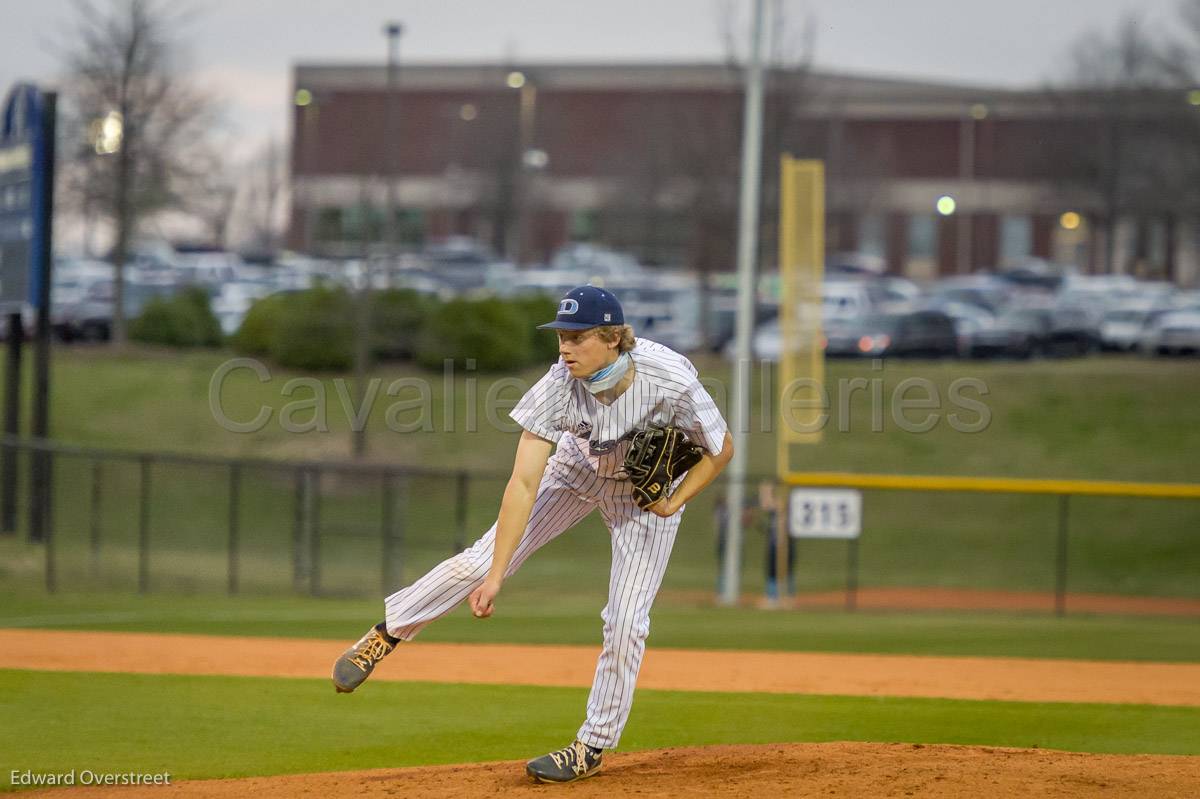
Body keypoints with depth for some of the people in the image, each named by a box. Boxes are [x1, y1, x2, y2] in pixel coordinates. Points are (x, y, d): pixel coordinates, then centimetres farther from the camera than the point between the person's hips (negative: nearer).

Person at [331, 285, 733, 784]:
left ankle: (594, 747, 9)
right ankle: (388, 632, 15)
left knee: (625, 622, -7)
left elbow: (721, 450, -17)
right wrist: (495, 576, -36)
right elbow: (523, 483, -32)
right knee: (482, 560, -5)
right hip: (578, 468, 2)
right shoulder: (561, 384, -33)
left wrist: (672, 504, -20)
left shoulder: (672, 382, -37)